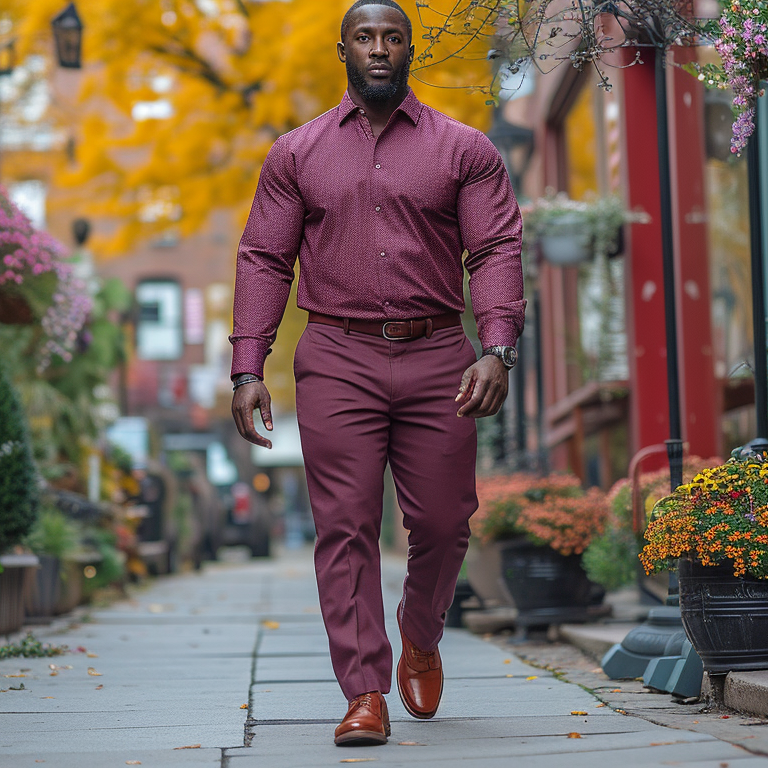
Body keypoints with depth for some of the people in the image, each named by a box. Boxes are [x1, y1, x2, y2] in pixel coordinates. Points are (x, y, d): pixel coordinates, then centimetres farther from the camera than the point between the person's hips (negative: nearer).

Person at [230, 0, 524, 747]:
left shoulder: (464, 149, 8)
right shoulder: (296, 153, 11)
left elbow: (497, 250, 0)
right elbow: (263, 259, 8)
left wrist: (497, 350, -15)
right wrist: (248, 368, -2)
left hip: (437, 358, 0)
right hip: (337, 359, 0)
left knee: (443, 522, 3)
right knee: (346, 526, -5)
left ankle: (421, 638, 33)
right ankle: (365, 694, 0)